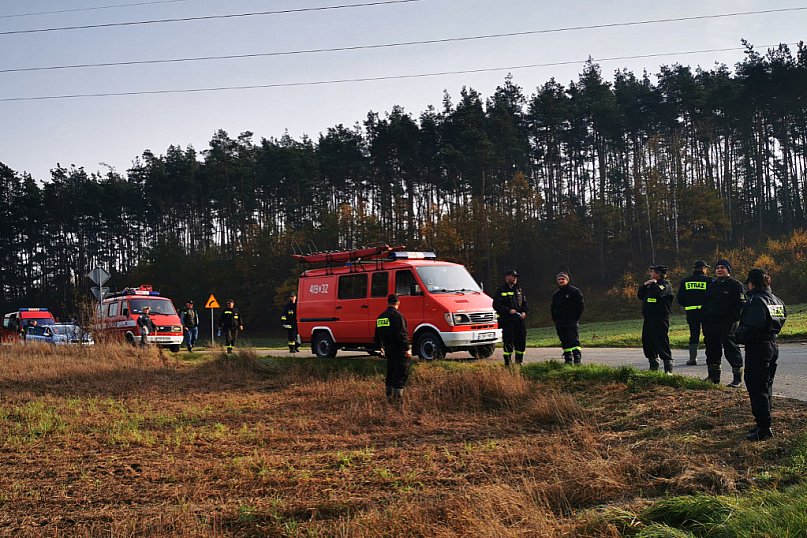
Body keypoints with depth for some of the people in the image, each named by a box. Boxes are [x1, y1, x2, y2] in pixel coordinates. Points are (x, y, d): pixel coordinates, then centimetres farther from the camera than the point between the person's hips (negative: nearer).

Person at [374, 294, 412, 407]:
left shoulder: (381, 316, 12)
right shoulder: (397, 315, -14)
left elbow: (378, 335, 20)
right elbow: (402, 334, -19)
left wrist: (380, 347, 31)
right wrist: (407, 349, -16)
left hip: (388, 350, 8)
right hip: (399, 350, -8)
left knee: (390, 373, 18)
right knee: (401, 375, -5)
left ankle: (389, 397, 25)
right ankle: (398, 400, -9)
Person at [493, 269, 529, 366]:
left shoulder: (519, 290, 17)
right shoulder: (501, 290, 0)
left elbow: (524, 303, 21)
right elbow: (496, 305, -6)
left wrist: (524, 312, 0)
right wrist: (509, 310, -16)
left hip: (519, 319, 5)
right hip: (507, 320, -5)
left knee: (521, 341, 5)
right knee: (508, 342, -6)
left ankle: (519, 361, 18)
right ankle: (507, 363, 1)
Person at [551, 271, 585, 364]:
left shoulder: (574, 291, -2)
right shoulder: (556, 294, 16)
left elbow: (581, 305, -4)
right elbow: (552, 308, 23)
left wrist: (576, 318, -9)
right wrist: (555, 320, 11)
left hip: (572, 322, -6)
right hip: (560, 324, 6)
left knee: (574, 341, -12)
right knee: (565, 342, 8)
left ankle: (578, 359, -15)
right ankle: (568, 359, 12)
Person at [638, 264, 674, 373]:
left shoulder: (666, 284, -4)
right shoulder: (650, 284, 21)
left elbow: (658, 293, -24)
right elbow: (640, 296, 18)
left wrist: (654, 284, -8)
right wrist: (644, 285, 5)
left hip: (660, 319, -9)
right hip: (648, 318, 9)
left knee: (662, 343, -12)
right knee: (647, 342, 11)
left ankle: (668, 368, -10)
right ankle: (653, 366, 23)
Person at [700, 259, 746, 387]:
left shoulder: (735, 285, -1)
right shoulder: (711, 285, 20)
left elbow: (740, 304, -8)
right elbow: (705, 303, 23)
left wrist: (733, 319, -18)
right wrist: (703, 318, 11)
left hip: (727, 324, -7)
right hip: (710, 323, 7)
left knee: (731, 349, -7)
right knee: (712, 350, 12)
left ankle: (738, 378, -2)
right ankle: (713, 376, 22)